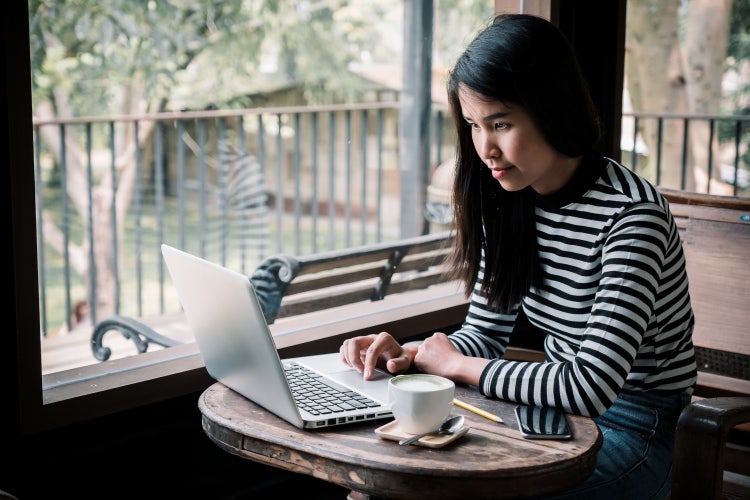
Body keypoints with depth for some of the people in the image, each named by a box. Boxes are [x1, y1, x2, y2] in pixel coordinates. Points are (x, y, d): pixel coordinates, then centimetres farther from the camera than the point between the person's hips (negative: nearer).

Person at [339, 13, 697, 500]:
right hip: (554, 406, 6)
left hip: (629, 428, -6)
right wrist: (408, 355, -14)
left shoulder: (631, 214, -23)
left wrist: (458, 366, -18)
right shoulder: (507, 202, -1)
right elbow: (484, 333, 7)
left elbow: (592, 387, -29)